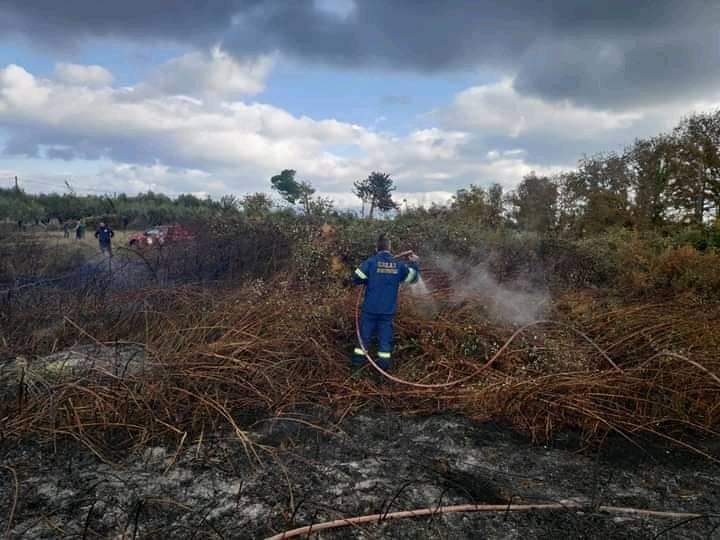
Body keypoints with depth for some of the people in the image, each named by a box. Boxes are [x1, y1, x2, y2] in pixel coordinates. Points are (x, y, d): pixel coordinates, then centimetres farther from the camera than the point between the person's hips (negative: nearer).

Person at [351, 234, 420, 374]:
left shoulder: (370, 262, -9)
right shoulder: (399, 265, 1)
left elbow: (356, 279, -9)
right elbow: (413, 277, 14)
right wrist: (414, 263, 29)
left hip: (370, 308, -1)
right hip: (388, 310, 2)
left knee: (364, 336, 9)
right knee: (385, 338, 9)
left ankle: (357, 366, 15)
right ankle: (383, 368, 11)